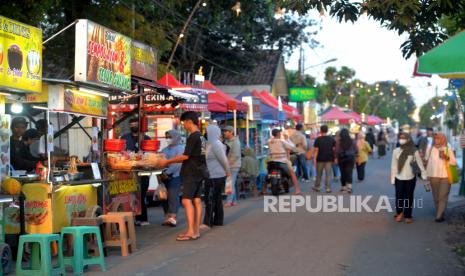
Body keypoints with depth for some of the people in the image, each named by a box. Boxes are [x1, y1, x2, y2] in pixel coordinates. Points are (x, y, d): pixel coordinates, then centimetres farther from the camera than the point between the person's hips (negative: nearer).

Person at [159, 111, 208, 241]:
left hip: (191, 174, -9)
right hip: (199, 172, 9)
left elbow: (186, 156, -17)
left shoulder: (193, 137, -14)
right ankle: (196, 231, 11)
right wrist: (171, 162, 20)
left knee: (186, 200, -9)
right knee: (196, 201, 8)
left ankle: (191, 232, -12)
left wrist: (168, 161, -7)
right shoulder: (201, 137, 14)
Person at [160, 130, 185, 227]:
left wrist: (167, 172, -17)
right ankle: (167, 217, 14)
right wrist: (162, 173, -4)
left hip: (175, 176, -6)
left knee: (173, 197, -9)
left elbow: (177, 163, -12)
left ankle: (172, 218, -8)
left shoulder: (181, 148, -1)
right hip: (164, 176, 6)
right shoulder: (165, 149, 20)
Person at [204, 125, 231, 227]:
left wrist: (228, 172, -5)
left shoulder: (215, 144, -16)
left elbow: (223, 160, -16)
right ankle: (218, 221, 20)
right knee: (217, 198, 13)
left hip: (215, 177, -9)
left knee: (210, 199, -6)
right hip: (215, 176, 9)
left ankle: (208, 222, -3)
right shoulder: (211, 144, 12)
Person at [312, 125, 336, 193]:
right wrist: (334, 158, 9)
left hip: (320, 159, -1)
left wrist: (314, 159, -8)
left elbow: (316, 150, -9)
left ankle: (317, 187, 22)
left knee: (319, 174, 11)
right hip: (329, 159, 1)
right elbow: (334, 149, 3)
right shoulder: (331, 139, 2)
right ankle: (328, 188, -2)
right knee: (328, 174, 2)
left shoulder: (318, 139, -6)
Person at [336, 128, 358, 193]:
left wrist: (337, 158, 5)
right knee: (349, 173, -2)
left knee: (343, 173, 11)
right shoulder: (352, 141, -4)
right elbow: (356, 151, 1)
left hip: (341, 159, 0)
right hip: (351, 158, 0)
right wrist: (353, 154, 21)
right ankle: (349, 186, -20)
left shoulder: (339, 142, -9)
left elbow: (336, 151, -10)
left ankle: (343, 187, 19)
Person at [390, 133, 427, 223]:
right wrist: (392, 179, 2)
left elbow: (420, 164, 0)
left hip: (410, 178, -1)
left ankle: (408, 216, 16)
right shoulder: (396, 151, -2)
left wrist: (424, 175, -3)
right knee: (399, 196, 0)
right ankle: (400, 213, 22)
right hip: (399, 178, 1)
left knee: (409, 197, 5)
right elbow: (393, 166, 2)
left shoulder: (414, 151, -6)